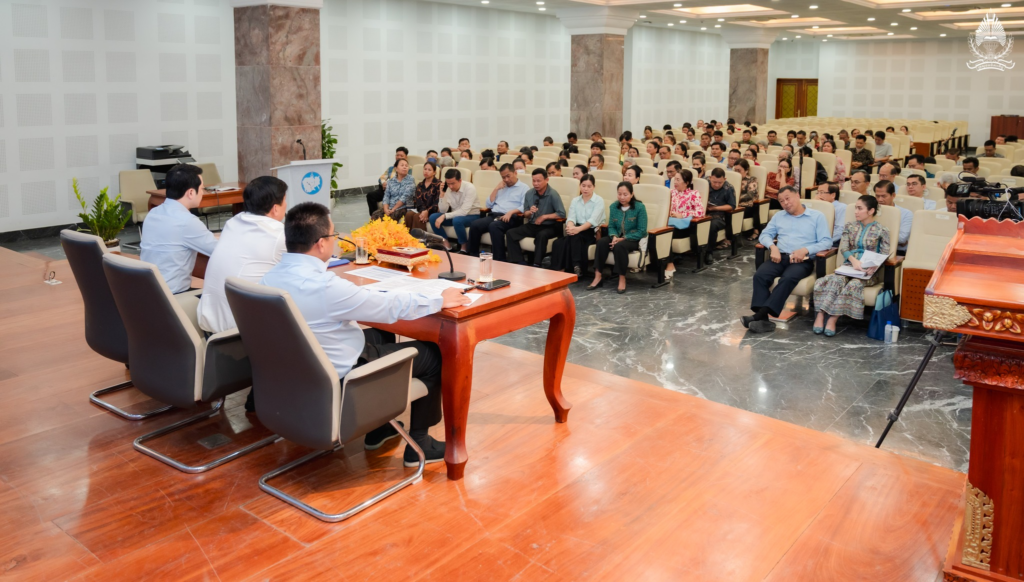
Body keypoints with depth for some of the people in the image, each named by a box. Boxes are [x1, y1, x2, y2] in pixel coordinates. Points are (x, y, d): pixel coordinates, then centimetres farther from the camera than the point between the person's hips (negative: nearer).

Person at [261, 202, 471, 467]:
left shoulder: (270, 277, -6)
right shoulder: (325, 286, -31)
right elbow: (393, 306, -20)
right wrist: (440, 300, -4)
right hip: (340, 380, -8)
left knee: (382, 335, 29)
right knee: (432, 354, 7)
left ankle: (377, 429, 35)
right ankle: (418, 444, 21)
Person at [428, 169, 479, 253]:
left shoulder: (469, 188, -22)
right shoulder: (447, 189, -7)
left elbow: (464, 211, -30)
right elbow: (443, 211, -6)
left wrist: (444, 216, -34)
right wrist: (442, 194, -19)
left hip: (471, 216, -6)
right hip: (456, 215, 6)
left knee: (457, 220, -37)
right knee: (433, 217, -14)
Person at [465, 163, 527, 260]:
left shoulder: (524, 188, 9)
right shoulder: (501, 188, 28)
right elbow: (488, 205, 20)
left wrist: (511, 212, -23)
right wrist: (496, 189, 11)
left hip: (511, 218, -6)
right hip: (493, 215, 6)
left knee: (494, 226, -38)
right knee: (474, 225, -23)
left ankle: (499, 259, -36)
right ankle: (472, 256, -18)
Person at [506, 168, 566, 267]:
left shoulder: (553, 194, -11)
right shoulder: (529, 193, 3)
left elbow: (562, 214, -18)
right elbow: (525, 214, 12)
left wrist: (544, 217, -15)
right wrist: (530, 212, -12)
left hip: (549, 226, -5)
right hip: (532, 225, 5)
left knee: (541, 235, -38)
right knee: (511, 234, -14)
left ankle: (537, 264, -31)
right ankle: (518, 263, -19)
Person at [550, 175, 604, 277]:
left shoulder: (599, 201, -2)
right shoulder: (575, 200, 13)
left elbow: (593, 220, -17)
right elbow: (571, 217, -2)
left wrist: (578, 229, -35)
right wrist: (571, 227, -28)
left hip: (593, 232, -4)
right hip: (578, 231, 4)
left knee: (575, 237, -34)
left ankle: (577, 268, -32)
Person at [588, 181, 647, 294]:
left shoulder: (640, 207, -9)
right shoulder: (614, 206, 4)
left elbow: (642, 231, -12)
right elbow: (611, 226, 8)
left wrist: (623, 239, -19)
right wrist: (614, 237, -16)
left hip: (634, 239, -5)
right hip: (618, 238, 5)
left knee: (619, 246, -36)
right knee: (601, 242, -26)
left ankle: (622, 279, -25)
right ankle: (597, 276, -25)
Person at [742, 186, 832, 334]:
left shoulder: (817, 216, 10)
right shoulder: (779, 216, 24)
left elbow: (827, 242, 0)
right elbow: (765, 234, 16)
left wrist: (805, 250, -16)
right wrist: (772, 247, -7)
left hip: (803, 260, -3)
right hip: (780, 257, 4)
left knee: (788, 278, -36)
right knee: (760, 275, -29)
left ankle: (760, 315, -40)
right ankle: (763, 319, -37)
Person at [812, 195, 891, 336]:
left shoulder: (881, 231, 5)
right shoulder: (849, 227, 15)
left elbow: (885, 255, -2)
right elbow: (843, 248, 1)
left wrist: (874, 266, -25)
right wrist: (853, 260, -20)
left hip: (869, 271, -2)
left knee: (854, 284, -35)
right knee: (836, 280, -32)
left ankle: (833, 318, -35)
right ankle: (821, 315, -38)